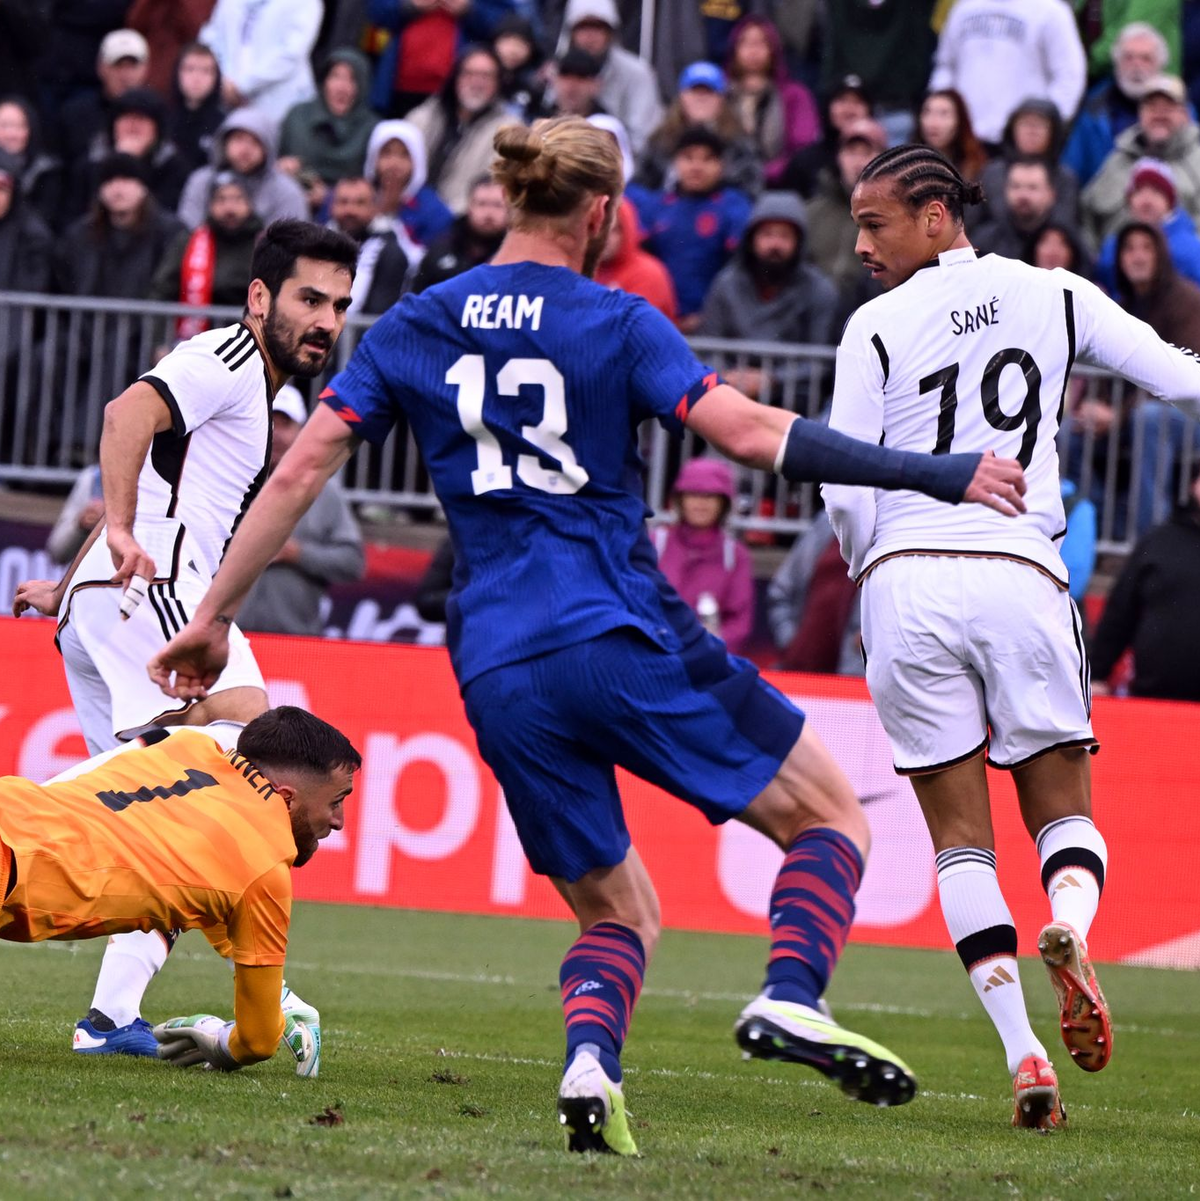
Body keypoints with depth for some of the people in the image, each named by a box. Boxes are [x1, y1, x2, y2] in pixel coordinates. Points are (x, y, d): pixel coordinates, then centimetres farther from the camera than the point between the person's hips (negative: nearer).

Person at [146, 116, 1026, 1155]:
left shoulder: (414, 327, 11)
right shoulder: (618, 323, -1)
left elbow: (302, 470, 8)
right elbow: (750, 433, -10)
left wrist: (214, 617, 15)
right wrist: (933, 475, -5)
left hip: (496, 671, 4)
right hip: (625, 639, -4)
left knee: (618, 913, 17)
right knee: (831, 816, 9)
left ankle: (590, 1064, -15)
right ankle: (791, 1001, -17)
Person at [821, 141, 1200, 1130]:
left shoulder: (877, 326, 0)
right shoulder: (1056, 297, 6)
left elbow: (845, 491, -1)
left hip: (906, 582, -1)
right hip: (1021, 573, 1)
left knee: (960, 835, 6)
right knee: (1065, 809, 14)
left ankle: (1024, 1057, -7)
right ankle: (1069, 928, -22)